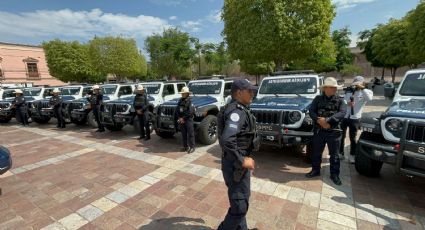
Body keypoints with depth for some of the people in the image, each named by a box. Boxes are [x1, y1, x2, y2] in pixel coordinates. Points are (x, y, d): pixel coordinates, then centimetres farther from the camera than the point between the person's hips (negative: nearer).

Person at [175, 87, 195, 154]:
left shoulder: (190, 101, -10)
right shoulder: (180, 101, 10)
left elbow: (190, 112, -18)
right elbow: (177, 110, 10)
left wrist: (183, 118, -14)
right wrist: (178, 118, -2)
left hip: (188, 120, -6)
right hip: (181, 120, 6)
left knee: (190, 134, 1)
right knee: (183, 134, 12)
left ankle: (192, 147, 9)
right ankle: (185, 146, 23)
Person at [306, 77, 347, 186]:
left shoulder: (340, 101, 2)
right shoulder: (318, 99, 5)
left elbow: (342, 113, -15)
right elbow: (311, 111, -4)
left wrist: (327, 120, -27)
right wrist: (319, 121, -21)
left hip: (334, 132, -1)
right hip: (319, 131, 1)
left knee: (334, 155, 8)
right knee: (316, 152, 12)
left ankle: (334, 174, 24)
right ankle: (315, 170, 30)